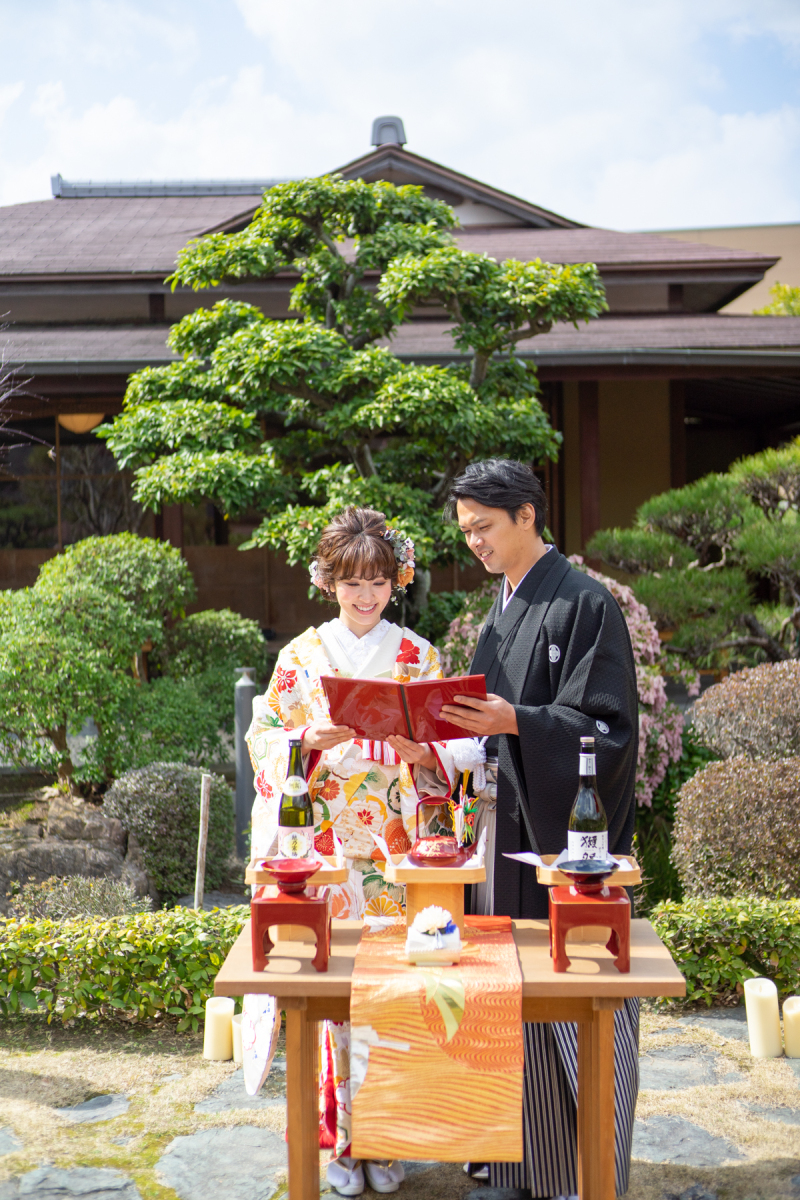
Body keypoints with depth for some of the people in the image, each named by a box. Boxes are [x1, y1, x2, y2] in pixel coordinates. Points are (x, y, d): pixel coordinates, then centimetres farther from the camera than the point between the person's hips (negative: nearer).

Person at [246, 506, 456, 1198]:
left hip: (399, 852, 0)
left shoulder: (420, 657, 7)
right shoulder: (301, 657, 6)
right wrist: (318, 739, -16)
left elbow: (448, 754, 6)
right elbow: (266, 741, 2)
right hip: (327, 849, 0)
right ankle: (342, 1139, 13)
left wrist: (418, 751, -15)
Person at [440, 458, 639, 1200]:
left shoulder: (585, 604, -9)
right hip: (506, 826, 7)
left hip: (567, 833, -7)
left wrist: (516, 722, -27)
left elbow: (605, 726, -14)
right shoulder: (501, 611, 16)